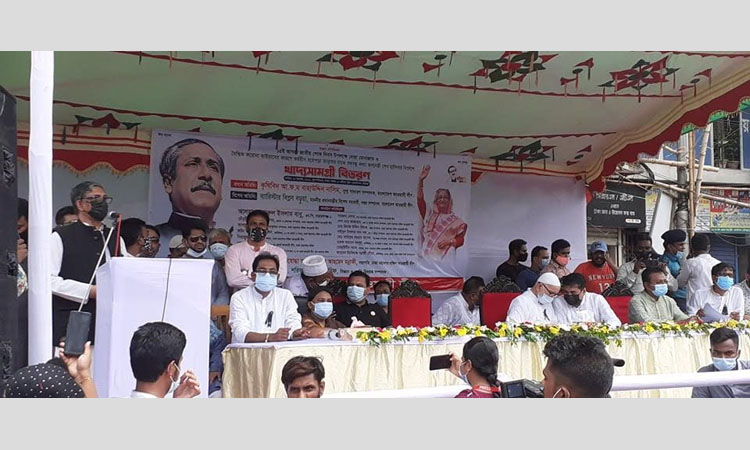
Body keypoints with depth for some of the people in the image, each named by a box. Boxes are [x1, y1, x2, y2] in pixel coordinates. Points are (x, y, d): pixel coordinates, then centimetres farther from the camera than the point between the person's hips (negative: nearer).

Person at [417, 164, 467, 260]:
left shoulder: (455, 220, 11)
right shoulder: (430, 214, 13)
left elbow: (460, 240, 7)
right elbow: (420, 199, 1)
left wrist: (450, 241, -14)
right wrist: (421, 180, -10)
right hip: (427, 255, 1)